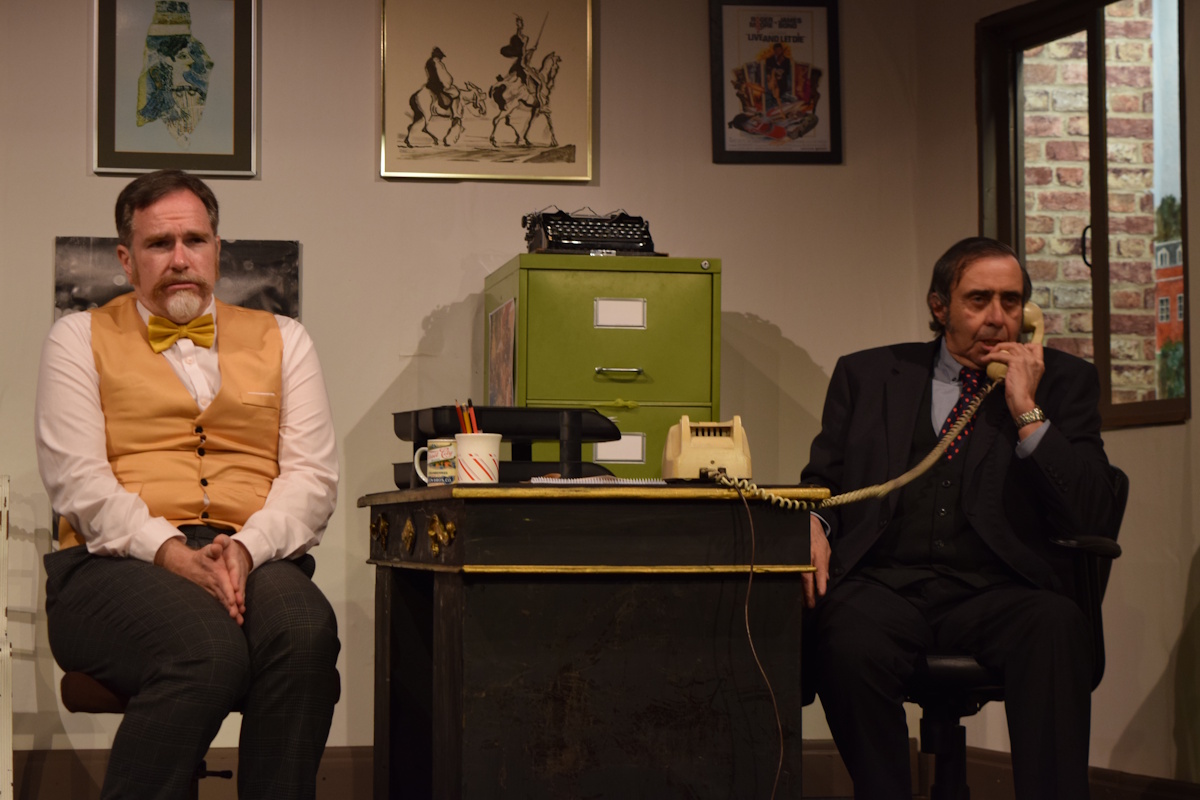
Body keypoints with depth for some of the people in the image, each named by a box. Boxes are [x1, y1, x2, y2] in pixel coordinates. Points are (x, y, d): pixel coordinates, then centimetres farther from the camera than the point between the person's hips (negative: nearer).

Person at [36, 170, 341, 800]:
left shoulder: (282, 341, 21)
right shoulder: (80, 339, 15)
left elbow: (313, 476, 10)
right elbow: (75, 477, 1)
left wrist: (247, 548, -11)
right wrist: (170, 552, -16)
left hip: (255, 563, 2)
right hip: (118, 566, -2)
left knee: (306, 632, -35)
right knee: (210, 649, -37)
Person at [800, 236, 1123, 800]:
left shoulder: (1061, 381, 14)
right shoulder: (866, 374, 19)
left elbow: (1091, 514, 3)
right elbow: (822, 482, 20)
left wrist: (1027, 411, -5)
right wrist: (813, 526, -4)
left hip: (997, 592, 0)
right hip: (883, 581, 1)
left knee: (1057, 627, -35)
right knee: (849, 643, -35)